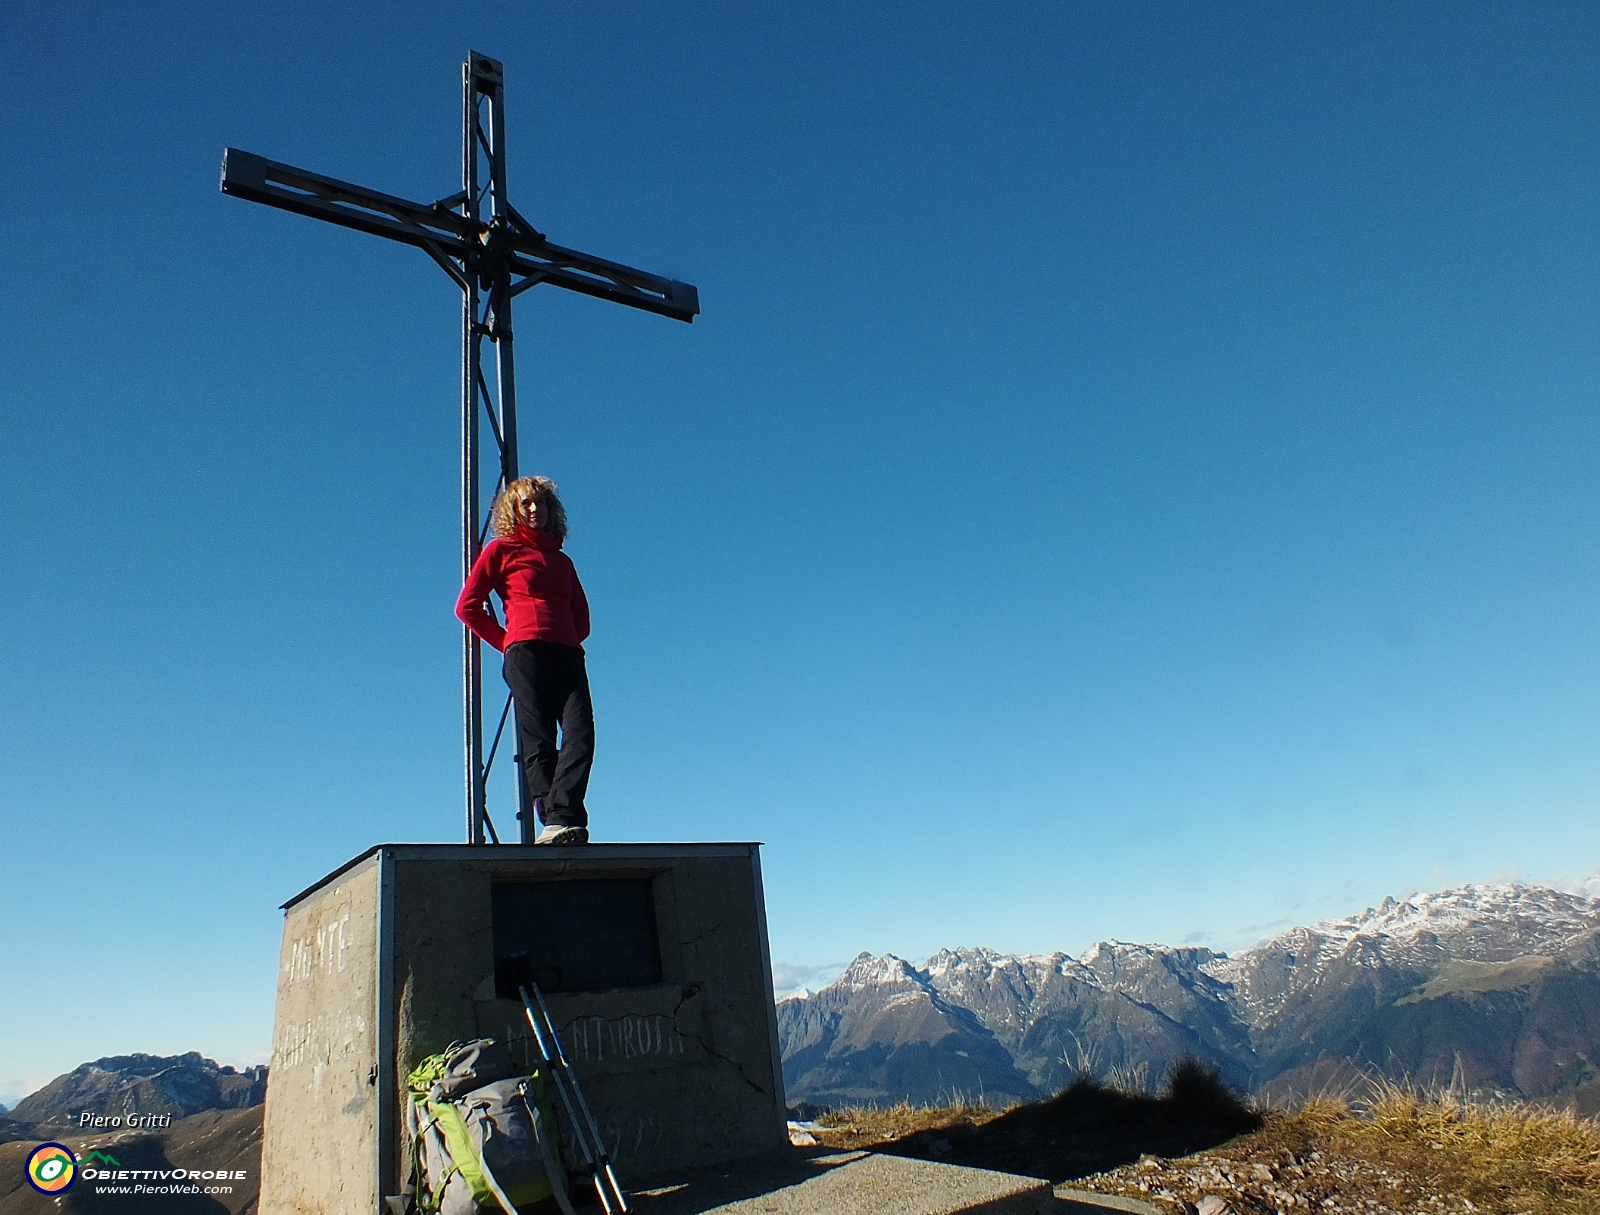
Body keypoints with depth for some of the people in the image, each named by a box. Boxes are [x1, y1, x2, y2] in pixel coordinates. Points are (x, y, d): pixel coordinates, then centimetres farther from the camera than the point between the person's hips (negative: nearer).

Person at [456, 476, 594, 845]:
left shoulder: (563, 561, 29)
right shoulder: (502, 550, 15)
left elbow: (582, 617, 29)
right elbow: (467, 606, 8)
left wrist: (569, 640, 11)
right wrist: (508, 644, 4)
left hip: (568, 654, 4)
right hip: (526, 651, -4)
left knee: (581, 734, -17)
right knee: (538, 739, -13)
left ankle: (561, 818, -27)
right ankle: (553, 821, -20)